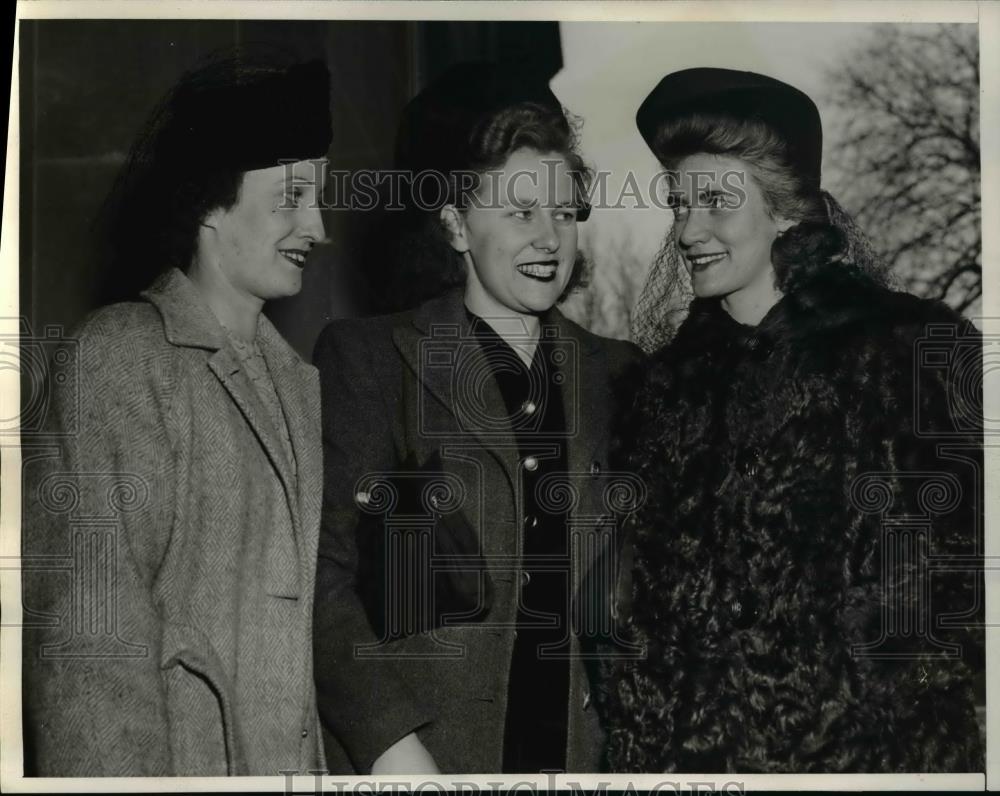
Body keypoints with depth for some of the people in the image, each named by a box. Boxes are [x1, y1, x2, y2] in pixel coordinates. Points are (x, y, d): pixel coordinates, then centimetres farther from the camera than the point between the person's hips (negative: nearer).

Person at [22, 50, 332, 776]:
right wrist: (116, 772, -21)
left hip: (298, 761, 6)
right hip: (177, 764, -6)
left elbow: (324, 599, 12)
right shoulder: (119, 360, -8)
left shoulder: (302, 385, 13)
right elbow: (88, 626, -14)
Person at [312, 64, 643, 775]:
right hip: (413, 758, -3)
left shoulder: (614, 376, 9)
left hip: (577, 752, 3)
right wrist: (390, 740, -14)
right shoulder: (368, 361, -1)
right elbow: (321, 574, -6)